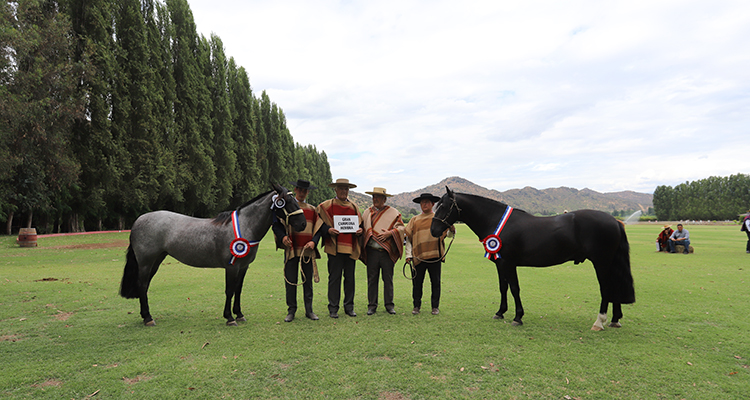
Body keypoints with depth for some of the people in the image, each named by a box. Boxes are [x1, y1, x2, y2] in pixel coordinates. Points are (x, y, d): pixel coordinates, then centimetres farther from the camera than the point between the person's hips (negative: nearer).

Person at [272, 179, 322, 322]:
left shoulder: (312, 210, 13)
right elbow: (276, 225, 1)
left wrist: (314, 242, -7)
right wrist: (283, 237, -18)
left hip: (307, 250, 2)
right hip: (291, 250, -2)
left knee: (308, 281, 7)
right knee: (290, 281, 2)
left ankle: (309, 310, 16)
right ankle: (291, 311, 13)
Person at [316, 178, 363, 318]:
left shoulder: (354, 207, 16)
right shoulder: (326, 206, 4)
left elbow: (360, 223, 22)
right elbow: (320, 223, 1)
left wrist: (360, 230, 0)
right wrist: (328, 230, -17)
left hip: (350, 247, 4)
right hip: (334, 247, -4)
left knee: (350, 278, 8)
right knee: (334, 278, -1)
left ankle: (349, 307, 19)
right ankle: (333, 308, 9)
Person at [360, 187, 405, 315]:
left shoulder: (393, 213, 5)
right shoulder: (367, 212, 13)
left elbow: (401, 227, 0)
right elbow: (362, 228, 16)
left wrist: (390, 233, -14)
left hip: (387, 251, -2)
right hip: (372, 251, 2)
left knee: (388, 279, 4)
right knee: (372, 279, 4)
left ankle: (389, 305, 13)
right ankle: (372, 305, 13)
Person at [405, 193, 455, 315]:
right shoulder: (415, 220, 12)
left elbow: (449, 234, 3)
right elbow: (408, 238, 10)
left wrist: (452, 230, -20)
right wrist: (408, 254, 1)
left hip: (435, 256, -1)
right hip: (418, 256, 1)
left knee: (435, 282, 5)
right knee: (417, 282, 6)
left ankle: (435, 306, 17)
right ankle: (416, 306, 18)